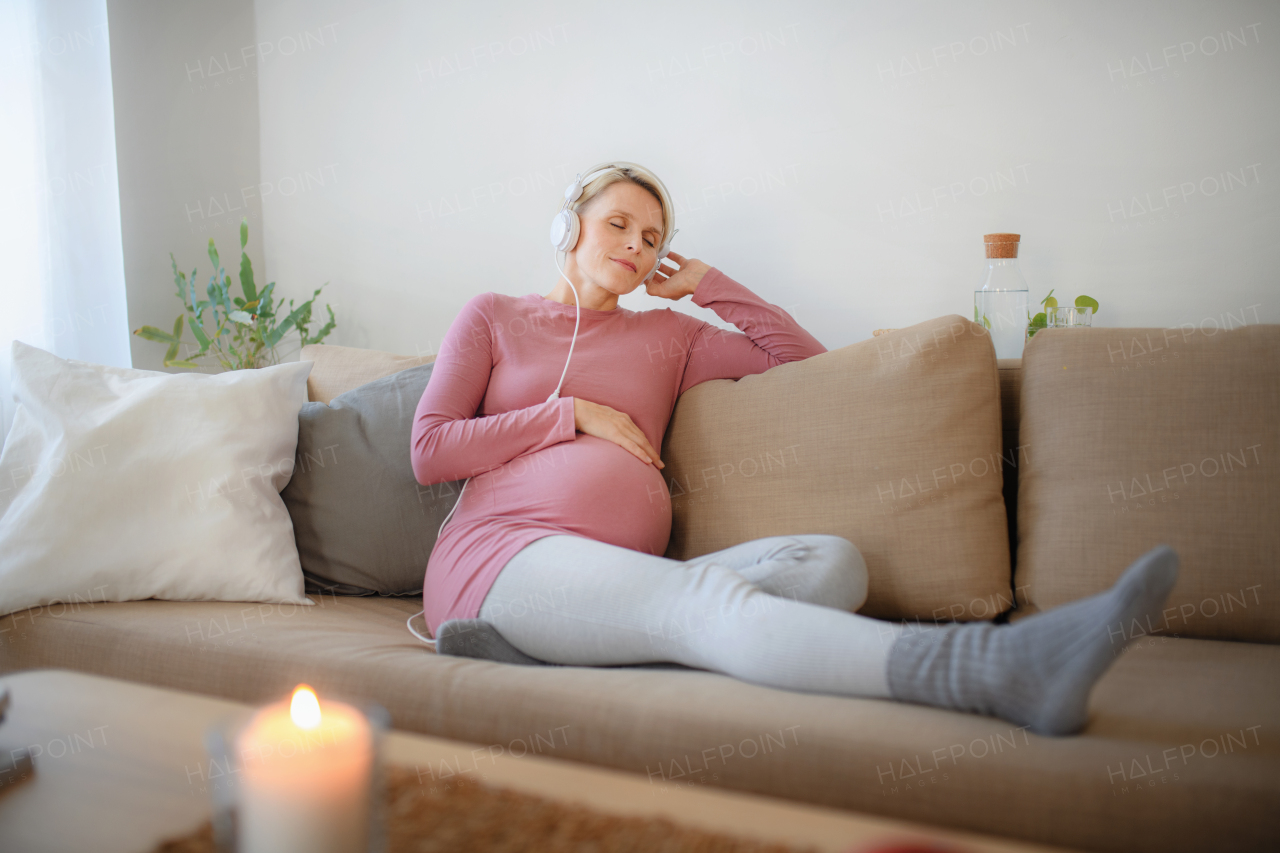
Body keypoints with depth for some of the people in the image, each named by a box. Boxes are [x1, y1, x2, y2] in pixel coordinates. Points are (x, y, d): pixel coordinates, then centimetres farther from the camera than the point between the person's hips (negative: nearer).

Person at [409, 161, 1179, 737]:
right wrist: (572, 413, 2)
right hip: (503, 555, -5)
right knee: (703, 597, -37)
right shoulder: (492, 317, 19)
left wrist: (708, 283, 23)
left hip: (617, 589, 5)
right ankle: (1001, 668, -58)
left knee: (831, 562, -23)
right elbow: (428, 452, 8)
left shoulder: (666, 336, 27)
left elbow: (804, 357, 26)